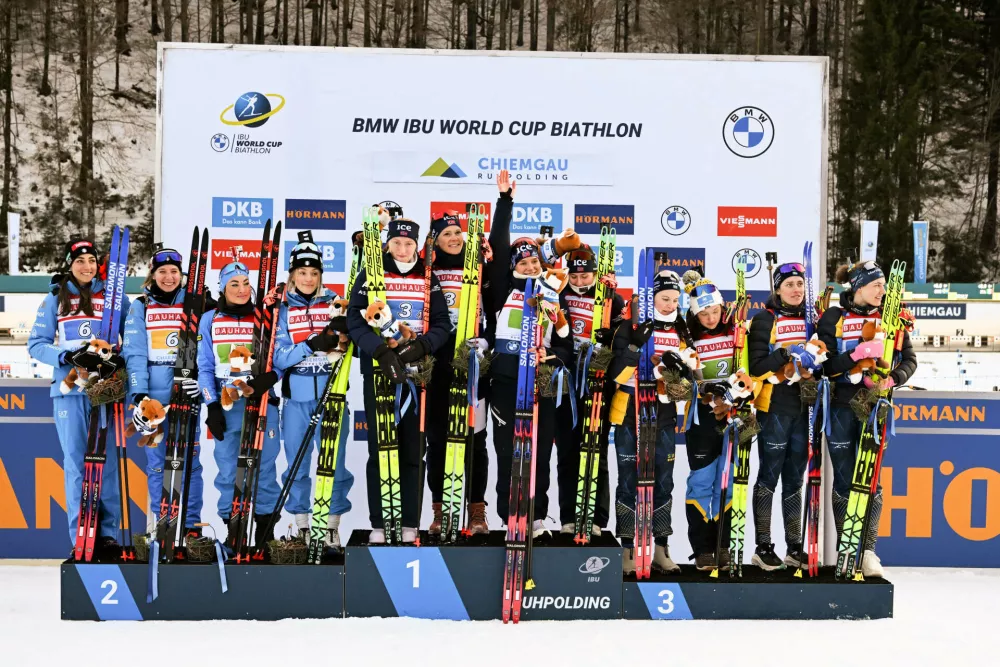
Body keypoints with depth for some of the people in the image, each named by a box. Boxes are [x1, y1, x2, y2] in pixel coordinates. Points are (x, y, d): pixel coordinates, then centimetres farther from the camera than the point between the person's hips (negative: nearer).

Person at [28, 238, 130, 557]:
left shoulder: (115, 296, 9)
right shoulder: (55, 298, 8)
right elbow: (36, 344, 5)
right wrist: (68, 356, -11)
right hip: (69, 390, 0)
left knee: (107, 461, 0)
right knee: (76, 462, -2)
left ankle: (107, 535, 6)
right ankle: (81, 538, 2)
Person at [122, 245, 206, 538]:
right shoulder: (141, 307, 6)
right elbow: (134, 354, -2)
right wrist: (139, 395, -12)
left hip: (186, 394, 1)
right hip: (153, 396, -1)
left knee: (190, 461, 1)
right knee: (156, 462, 1)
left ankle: (191, 525, 8)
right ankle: (158, 526, 9)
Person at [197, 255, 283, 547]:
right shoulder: (209, 320, 5)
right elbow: (205, 367, 5)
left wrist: (269, 377, -18)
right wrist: (212, 406, -3)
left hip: (262, 403, 0)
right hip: (225, 406, 0)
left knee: (264, 466, 1)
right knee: (227, 469, 3)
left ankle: (265, 525, 11)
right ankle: (229, 523, 13)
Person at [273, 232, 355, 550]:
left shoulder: (334, 304, 6)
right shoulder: (282, 309, 4)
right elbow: (278, 357, -5)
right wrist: (311, 346, -20)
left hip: (330, 395, 0)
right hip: (296, 397, 0)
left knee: (335, 463, -1)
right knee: (297, 464, 6)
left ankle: (333, 528, 10)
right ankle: (302, 527, 17)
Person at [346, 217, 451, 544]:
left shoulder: (428, 279, 8)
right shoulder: (370, 276, 2)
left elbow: (442, 324, 4)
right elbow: (355, 321, -6)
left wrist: (421, 346, -15)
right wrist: (381, 350, -20)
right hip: (378, 369, -1)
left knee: (412, 448, 2)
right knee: (379, 447, 0)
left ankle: (411, 524, 6)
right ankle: (378, 524, 6)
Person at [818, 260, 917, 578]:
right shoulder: (834, 318, -1)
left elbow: (909, 358, 5)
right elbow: (825, 364, -9)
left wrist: (892, 379, -14)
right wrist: (857, 354, -24)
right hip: (841, 407, -1)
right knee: (844, 480, 3)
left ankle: (868, 550, 4)